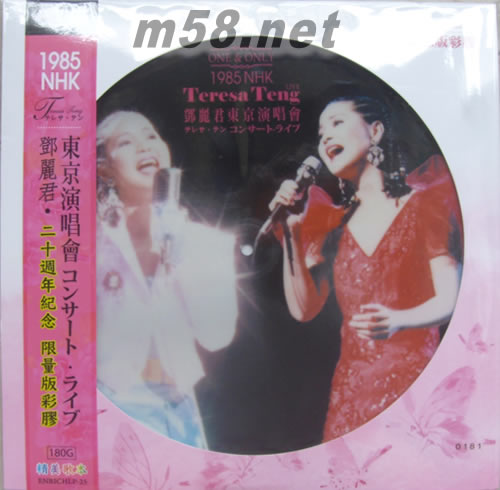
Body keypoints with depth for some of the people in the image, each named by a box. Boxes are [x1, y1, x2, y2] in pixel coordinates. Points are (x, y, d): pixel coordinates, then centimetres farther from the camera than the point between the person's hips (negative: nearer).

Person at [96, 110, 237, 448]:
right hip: (114, 405, -2)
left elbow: (216, 336, -10)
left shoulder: (191, 238, -3)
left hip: (179, 404, 3)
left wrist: (184, 256, -16)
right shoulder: (94, 236, -11)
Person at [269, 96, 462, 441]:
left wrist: (397, 321, -26)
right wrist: (292, 235, -4)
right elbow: (303, 308, 3)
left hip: (412, 375, -3)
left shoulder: (422, 203, -2)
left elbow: (449, 300, -7)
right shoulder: (334, 224, 9)